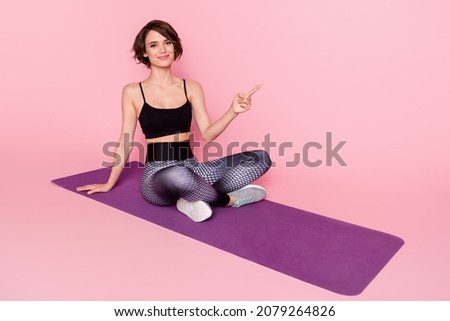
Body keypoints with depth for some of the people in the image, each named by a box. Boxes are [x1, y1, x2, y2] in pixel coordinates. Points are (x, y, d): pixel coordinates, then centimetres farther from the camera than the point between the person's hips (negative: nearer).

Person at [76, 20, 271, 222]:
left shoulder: (191, 88, 8)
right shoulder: (133, 92, 2)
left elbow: (207, 134, 3)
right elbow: (126, 142, 9)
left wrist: (233, 111, -14)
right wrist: (109, 184, 15)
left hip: (191, 168, 4)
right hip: (157, 174, -4)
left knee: (261, 158, -11)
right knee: (178, 175, -43)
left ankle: (195, 197, -17)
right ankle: (230, 199, -14)